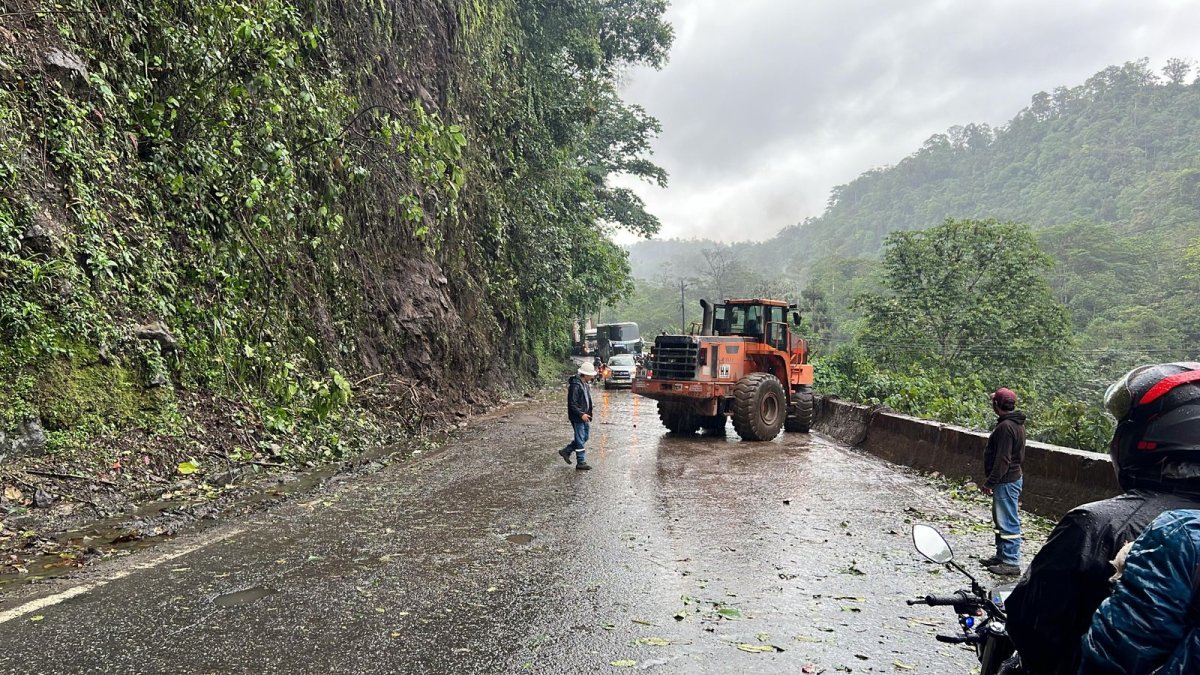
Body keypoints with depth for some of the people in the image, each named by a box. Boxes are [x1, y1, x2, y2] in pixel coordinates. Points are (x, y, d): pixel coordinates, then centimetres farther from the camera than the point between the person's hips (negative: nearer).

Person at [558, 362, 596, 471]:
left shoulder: (586, 384, 9)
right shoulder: (575, 385, -21)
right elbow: (572, 404, -22)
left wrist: (588, 414, 19)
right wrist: (581, 414, -24)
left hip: (584, 415, 10)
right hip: (577, 417, -9)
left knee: (585, 437, 16)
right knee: (580, 439, -2)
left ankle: (566, 451, 28)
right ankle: (581, 463, 6)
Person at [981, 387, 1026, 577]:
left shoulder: (1006, 427, -22)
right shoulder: (1016, 424, 11)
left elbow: (1002, 460, -25)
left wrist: (990, 482, -19)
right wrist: (992, 480, 20)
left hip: (1006, 481, -11)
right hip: (1012, 477, 11)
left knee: (1008, 523, -3)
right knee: (1000, 520, 19)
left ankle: (1011, 563, 4)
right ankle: (1002, 556, 29)